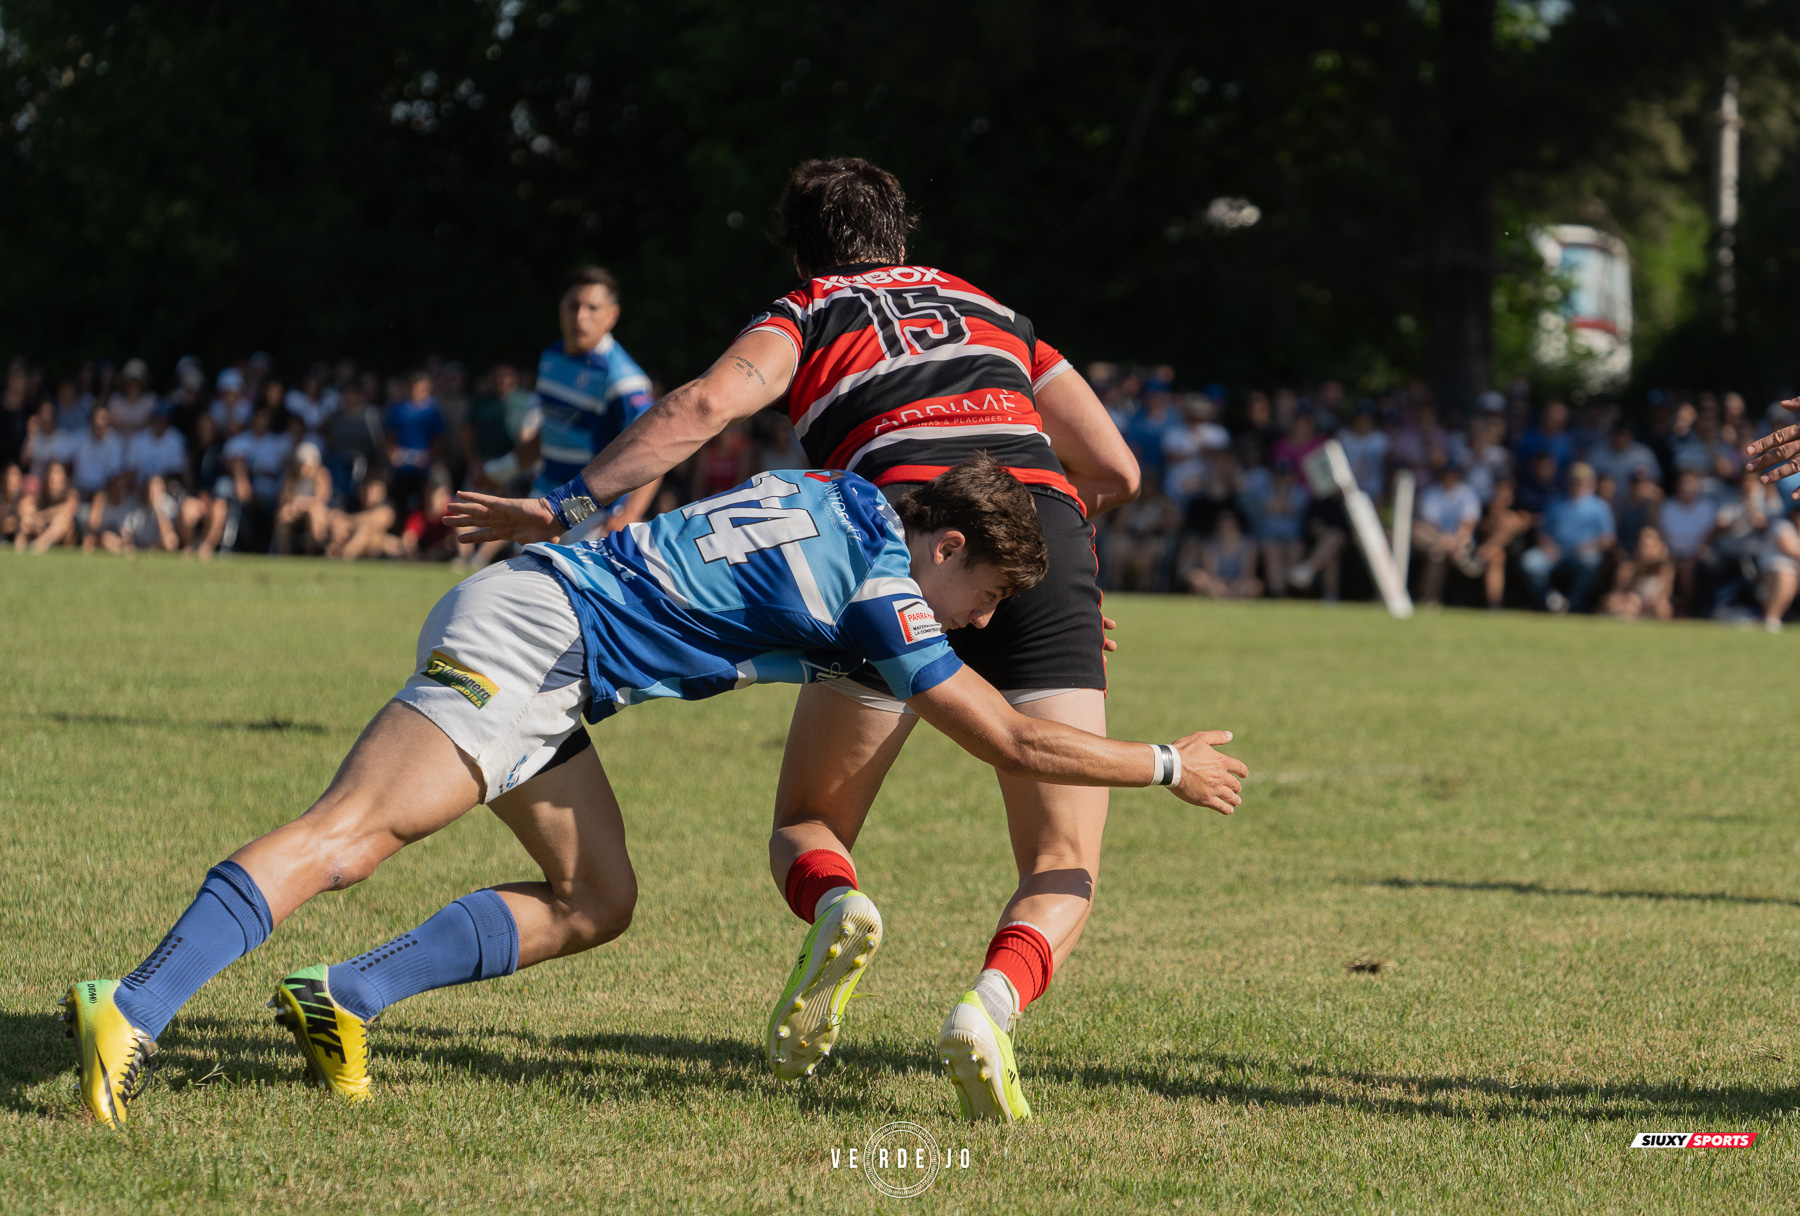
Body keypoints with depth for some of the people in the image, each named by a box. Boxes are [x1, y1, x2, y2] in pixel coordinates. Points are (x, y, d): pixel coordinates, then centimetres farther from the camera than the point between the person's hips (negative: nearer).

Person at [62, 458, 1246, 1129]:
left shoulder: (842, 494, 13)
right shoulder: (882, 593, -9)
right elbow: (1014, 743, -5)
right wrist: (1169, 765, 6)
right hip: (523, 634, -10)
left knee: (596, 901, 10)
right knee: (347, 838, -23)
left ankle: (341, 1000, 7)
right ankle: (133, 1012, -36)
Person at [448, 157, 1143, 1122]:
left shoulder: (808, 313, 22)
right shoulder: (990, 310, 32)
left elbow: (708, 404, 0)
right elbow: (1116, 472, 26)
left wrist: (564, 506, 0)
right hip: (1045, 529, 2)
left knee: (804, 827, 15)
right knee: (1064, 871, 4)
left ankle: (840, 907, -21)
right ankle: (995, 998, -29)